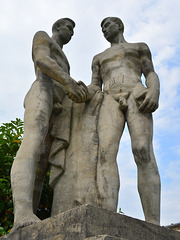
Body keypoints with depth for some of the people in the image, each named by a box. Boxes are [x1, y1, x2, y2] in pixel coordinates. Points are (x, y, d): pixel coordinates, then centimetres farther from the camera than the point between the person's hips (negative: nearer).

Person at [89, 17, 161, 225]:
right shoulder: (99, 58, 38)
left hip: (137, 97, -2)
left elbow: (151, 76, 15)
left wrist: (154, 91, -10)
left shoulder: (140, 47, 30)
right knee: (106, 152, -27)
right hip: (111, 103, 2)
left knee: (143, 152, -27)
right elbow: (95, 88, 26)